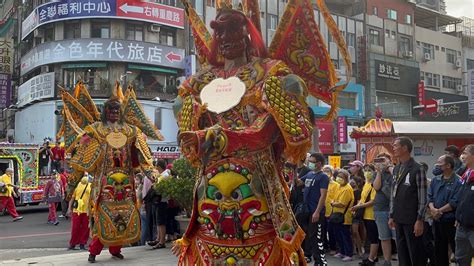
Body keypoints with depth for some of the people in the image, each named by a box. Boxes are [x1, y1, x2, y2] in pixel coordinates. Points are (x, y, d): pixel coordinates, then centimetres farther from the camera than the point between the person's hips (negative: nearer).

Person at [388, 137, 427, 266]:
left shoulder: (417, 169, -10)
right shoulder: (396, 169, 12)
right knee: (402, 254, 13)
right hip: (399, 219, 7)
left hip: (412, 220, -7)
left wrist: (420, 220, -15)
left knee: (415, 255, 1)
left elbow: (422, 197, -12)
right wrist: (392, 216, 13)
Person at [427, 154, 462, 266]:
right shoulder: (435, 180, 10)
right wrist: (432, 209, -12)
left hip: (451, 221, -7)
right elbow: (429, 197, 7)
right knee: (439, 249, 16)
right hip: (437, 220, 7)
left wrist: (439, 211, -14)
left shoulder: (458, 181, -13)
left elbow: (455, 202, -18)